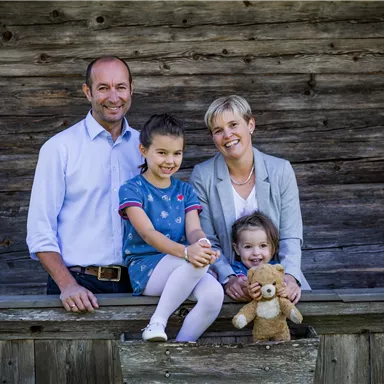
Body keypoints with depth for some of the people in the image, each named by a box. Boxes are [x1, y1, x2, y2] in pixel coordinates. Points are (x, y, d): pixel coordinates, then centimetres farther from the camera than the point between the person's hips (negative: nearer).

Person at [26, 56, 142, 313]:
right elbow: (40, 231, -4)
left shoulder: (144, 146, 9)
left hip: (132, 283, 3)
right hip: (77, 284, -3)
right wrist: (67, 285, -14)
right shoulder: (59, 148, -2)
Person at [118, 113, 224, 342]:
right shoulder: (132, 190, -2)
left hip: (184, 268, 4)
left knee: (214, 293, -29)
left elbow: (193, 229, -1)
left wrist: (202, 243, -29)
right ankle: (157, 324, -22)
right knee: (197, 263, -34)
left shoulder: (185, 191, 14)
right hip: (145, 269, -4)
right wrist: (186, 251, -35)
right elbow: (148, 233, -16)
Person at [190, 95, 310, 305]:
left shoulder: (281, 170, 1)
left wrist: (290, 276, -21)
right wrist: (228, 278, -23)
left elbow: (290, 237, -2)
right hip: (225, 274, -1)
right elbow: (207, 242, -5)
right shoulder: (202, 176, -2)